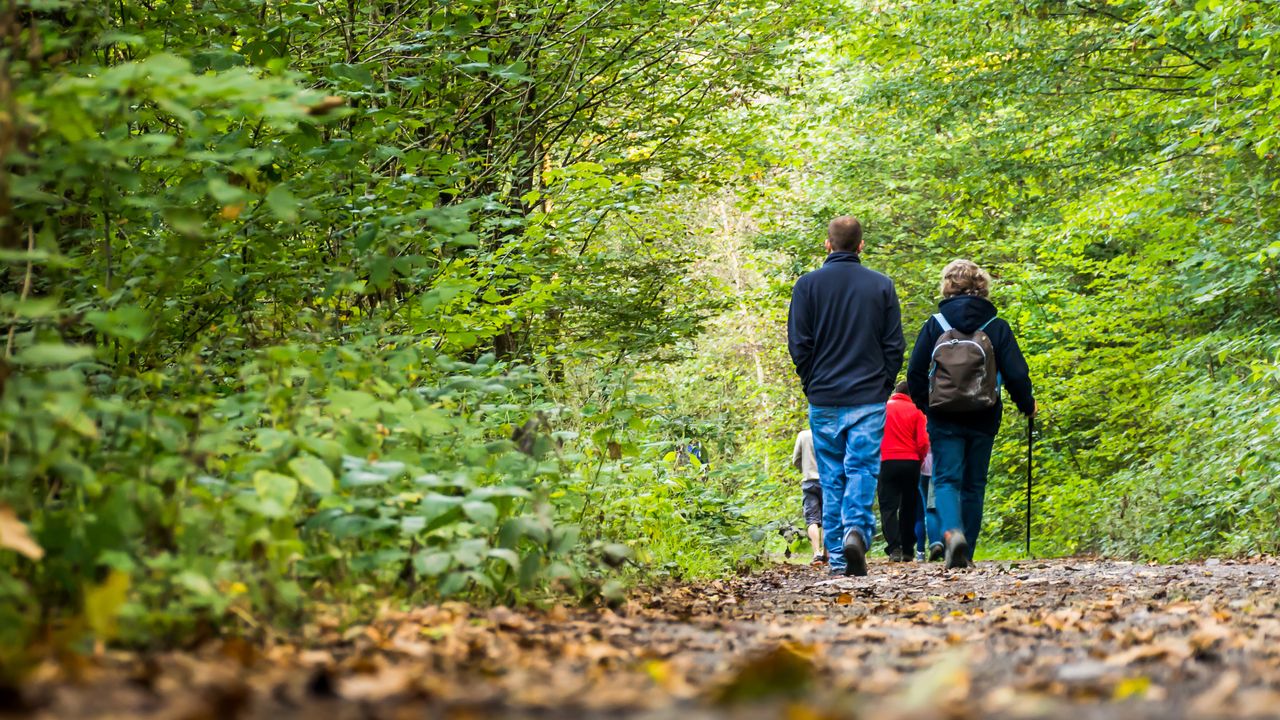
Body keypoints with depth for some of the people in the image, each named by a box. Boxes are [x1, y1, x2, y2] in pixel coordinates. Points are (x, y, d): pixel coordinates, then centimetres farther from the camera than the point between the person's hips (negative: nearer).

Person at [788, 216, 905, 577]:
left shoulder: (808, 284, 1)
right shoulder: (882, 286, 3)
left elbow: (799, 344, -1)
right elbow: (894, 346, 3)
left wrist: (813, 386, 10)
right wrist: (882, 388, 11)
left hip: (824, 400, 0)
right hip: (869, 398, 0)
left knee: (831, 477, 7)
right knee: (863, 468, 0)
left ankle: (837, 557, 6)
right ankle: (857, 530, -24)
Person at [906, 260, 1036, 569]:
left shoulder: (935, 325, -2)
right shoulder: (996, 327, -1)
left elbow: (915, 373, 1)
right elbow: (1015, 372, -2)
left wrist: (925, 405, 19)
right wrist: (1027, 404, 17)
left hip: (944, 419, -1)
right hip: (983, 420, 1)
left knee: (946, 480, -1)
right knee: (974, 484, 12)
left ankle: (952, 532, -28)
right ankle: (966, 552, 14)